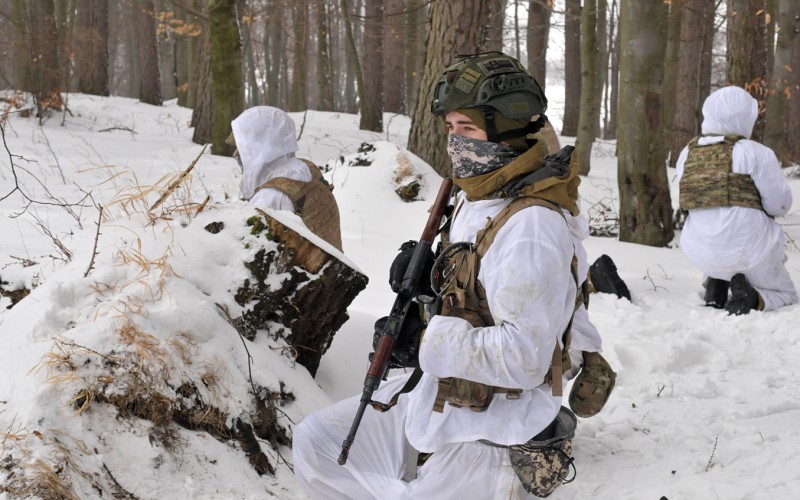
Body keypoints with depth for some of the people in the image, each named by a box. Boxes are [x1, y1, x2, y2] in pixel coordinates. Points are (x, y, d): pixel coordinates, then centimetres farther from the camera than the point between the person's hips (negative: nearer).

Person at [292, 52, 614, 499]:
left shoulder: (531, 225, -24)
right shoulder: (474, 201, 6)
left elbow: (523, 356, -30)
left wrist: (424, 342, -22)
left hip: (491, 439, -9)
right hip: (435, 400, 10)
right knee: (315, 443, 12)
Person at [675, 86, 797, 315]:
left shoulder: (686, 155, 2)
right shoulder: (754, 153, -13)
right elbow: (780, 204, -9)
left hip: (702, 252, 5)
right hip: (749, 250, -5)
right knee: (786, 296, 21)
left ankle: (715, 284, 18)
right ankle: (751, 297, -11)